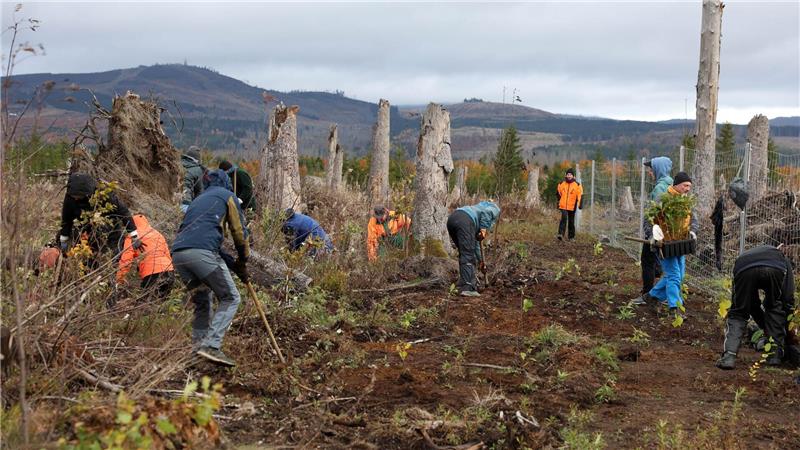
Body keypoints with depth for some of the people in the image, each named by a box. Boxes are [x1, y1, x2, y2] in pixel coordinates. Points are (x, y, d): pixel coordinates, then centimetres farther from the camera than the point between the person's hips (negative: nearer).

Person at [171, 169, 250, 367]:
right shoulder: (227, 195, 17)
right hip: (202, 252, -7)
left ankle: (196, 347, 16)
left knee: (202, 302, 22)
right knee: (230, 299, 0)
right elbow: (239, 231, 15)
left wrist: (232, 262, 36)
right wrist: (242, 263, 28)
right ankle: (211, 346, -15)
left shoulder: (199, 199, 34)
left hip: (178, 253, 7)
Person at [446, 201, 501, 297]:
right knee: (467, 255, -8)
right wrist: (484, 228, 0)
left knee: (464, 254, 18)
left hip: (451, 219, 8)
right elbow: (486, 212, -2)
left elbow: (475, 240, 46)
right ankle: (466, 288, -14)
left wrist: (480, 260, 50)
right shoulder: (495, 209, 25)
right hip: (464, 220, -8)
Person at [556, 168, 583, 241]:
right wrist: (559, 202, 21)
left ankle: (571, 236, 20)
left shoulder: (577, 185, 0)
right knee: (564, 218, -19)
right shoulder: (561, 184, 4)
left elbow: (580, 195, 1)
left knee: (571, 221, 9)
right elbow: (558, 193, 18)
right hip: (563, 206, 0)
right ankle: (561, 234, -23)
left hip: (572, 207, 0)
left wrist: (579, 204, -6)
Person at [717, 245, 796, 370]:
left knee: (738, 313, 18)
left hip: (743, 269, 1)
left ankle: (729, 356, 4)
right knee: (775, 308, 26)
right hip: (775, 269, -1)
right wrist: (785, 330, 43)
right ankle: (776, 354, 26)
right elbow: (788, 298, 33)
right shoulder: (783, 258, 42)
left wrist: (765, 327, 55)